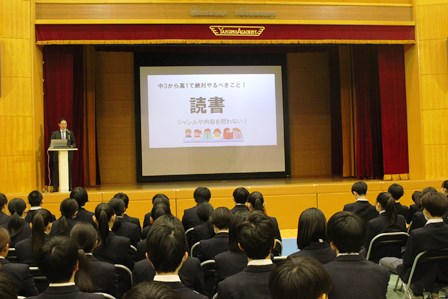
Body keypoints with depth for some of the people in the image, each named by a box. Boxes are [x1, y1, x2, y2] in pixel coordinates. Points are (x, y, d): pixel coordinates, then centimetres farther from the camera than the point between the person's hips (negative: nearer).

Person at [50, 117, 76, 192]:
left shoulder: (70, 133, 11)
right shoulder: (55, 133, 8)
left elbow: (74, 142, 12)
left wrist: (72, 146, -8)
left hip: (68, 154, 1)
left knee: (68, 171, 2)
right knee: (56, 171, 0)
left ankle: (69, 186, 7)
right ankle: (55, 187, 5)